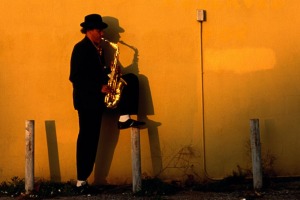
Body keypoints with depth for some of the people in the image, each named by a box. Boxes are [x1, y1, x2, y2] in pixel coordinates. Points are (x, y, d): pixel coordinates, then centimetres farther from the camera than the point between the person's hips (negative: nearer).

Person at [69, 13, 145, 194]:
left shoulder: (97, 48, 13)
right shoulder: (81, 48, -12)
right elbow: (75, 77, -20)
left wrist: (108, 71, -1)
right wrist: (99, 88, -24)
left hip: (99, 95, 8)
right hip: (87, 99, -8)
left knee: (131, 79, 3)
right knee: (88, 138, -7)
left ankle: (124, 118, -3)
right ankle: (82, 181, -1)